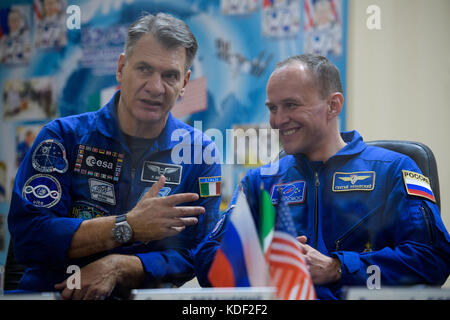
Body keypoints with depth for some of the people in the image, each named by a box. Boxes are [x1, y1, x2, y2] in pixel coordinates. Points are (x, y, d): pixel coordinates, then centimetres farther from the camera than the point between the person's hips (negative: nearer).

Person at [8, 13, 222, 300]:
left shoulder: (200, 153, 6)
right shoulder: (63, 136, 1)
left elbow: (195, 258, 2)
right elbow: (27, 237, -9)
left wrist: (117, 268, -15)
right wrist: (129, 227, -15)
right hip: (49, 292, -1)